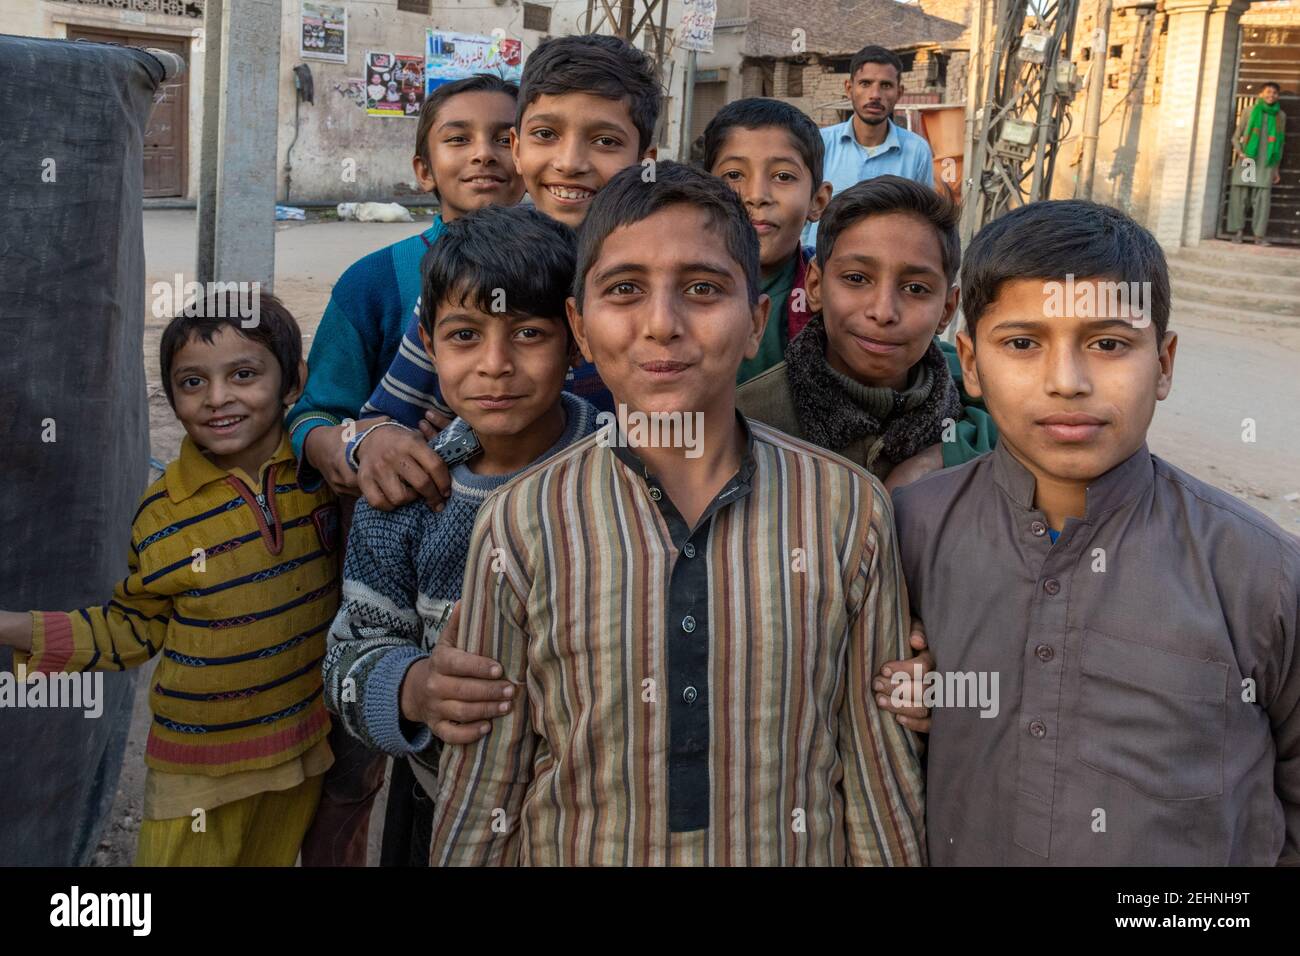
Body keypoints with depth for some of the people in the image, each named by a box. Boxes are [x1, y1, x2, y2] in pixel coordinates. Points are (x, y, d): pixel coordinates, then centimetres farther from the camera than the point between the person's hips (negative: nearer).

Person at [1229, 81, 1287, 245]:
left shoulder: (1280, 115, 12)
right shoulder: (1250, 111, 6)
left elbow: (1280, 143, 15)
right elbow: (1236, 136, 8)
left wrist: (1277, 168, 12)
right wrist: (1239, 151, -11)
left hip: (1266, 163, 1)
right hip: (1247, 160, -1)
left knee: (1263, 197, -5)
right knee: (1239, 195, -5)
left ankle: (1260, 234, -6)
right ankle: (1237, 230, 1)